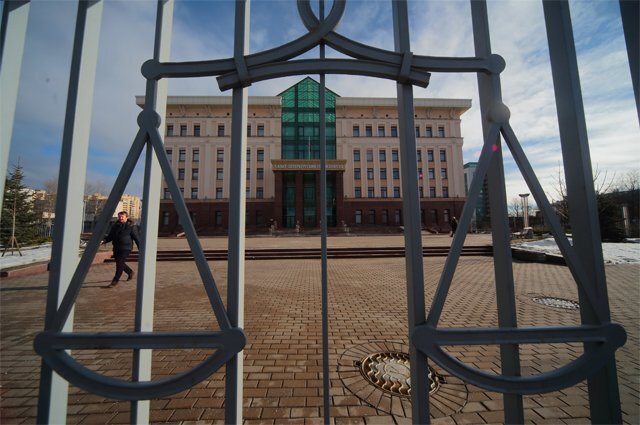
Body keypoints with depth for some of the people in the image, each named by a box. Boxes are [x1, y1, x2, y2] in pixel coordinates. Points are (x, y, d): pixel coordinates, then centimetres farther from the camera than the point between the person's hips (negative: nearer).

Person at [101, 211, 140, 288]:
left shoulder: (131, 227, -6)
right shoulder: (115, 226, 10)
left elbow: (136, 238, -4)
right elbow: (110, 237, 16)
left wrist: (140, 248, -5)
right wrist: (103, 241, -6)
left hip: (126, 248, -7)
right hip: (116, 248, 7)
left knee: (120, 263, -10)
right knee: (119, 263, 16)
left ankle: (115, 281, 0)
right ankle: (130, 272, 39)